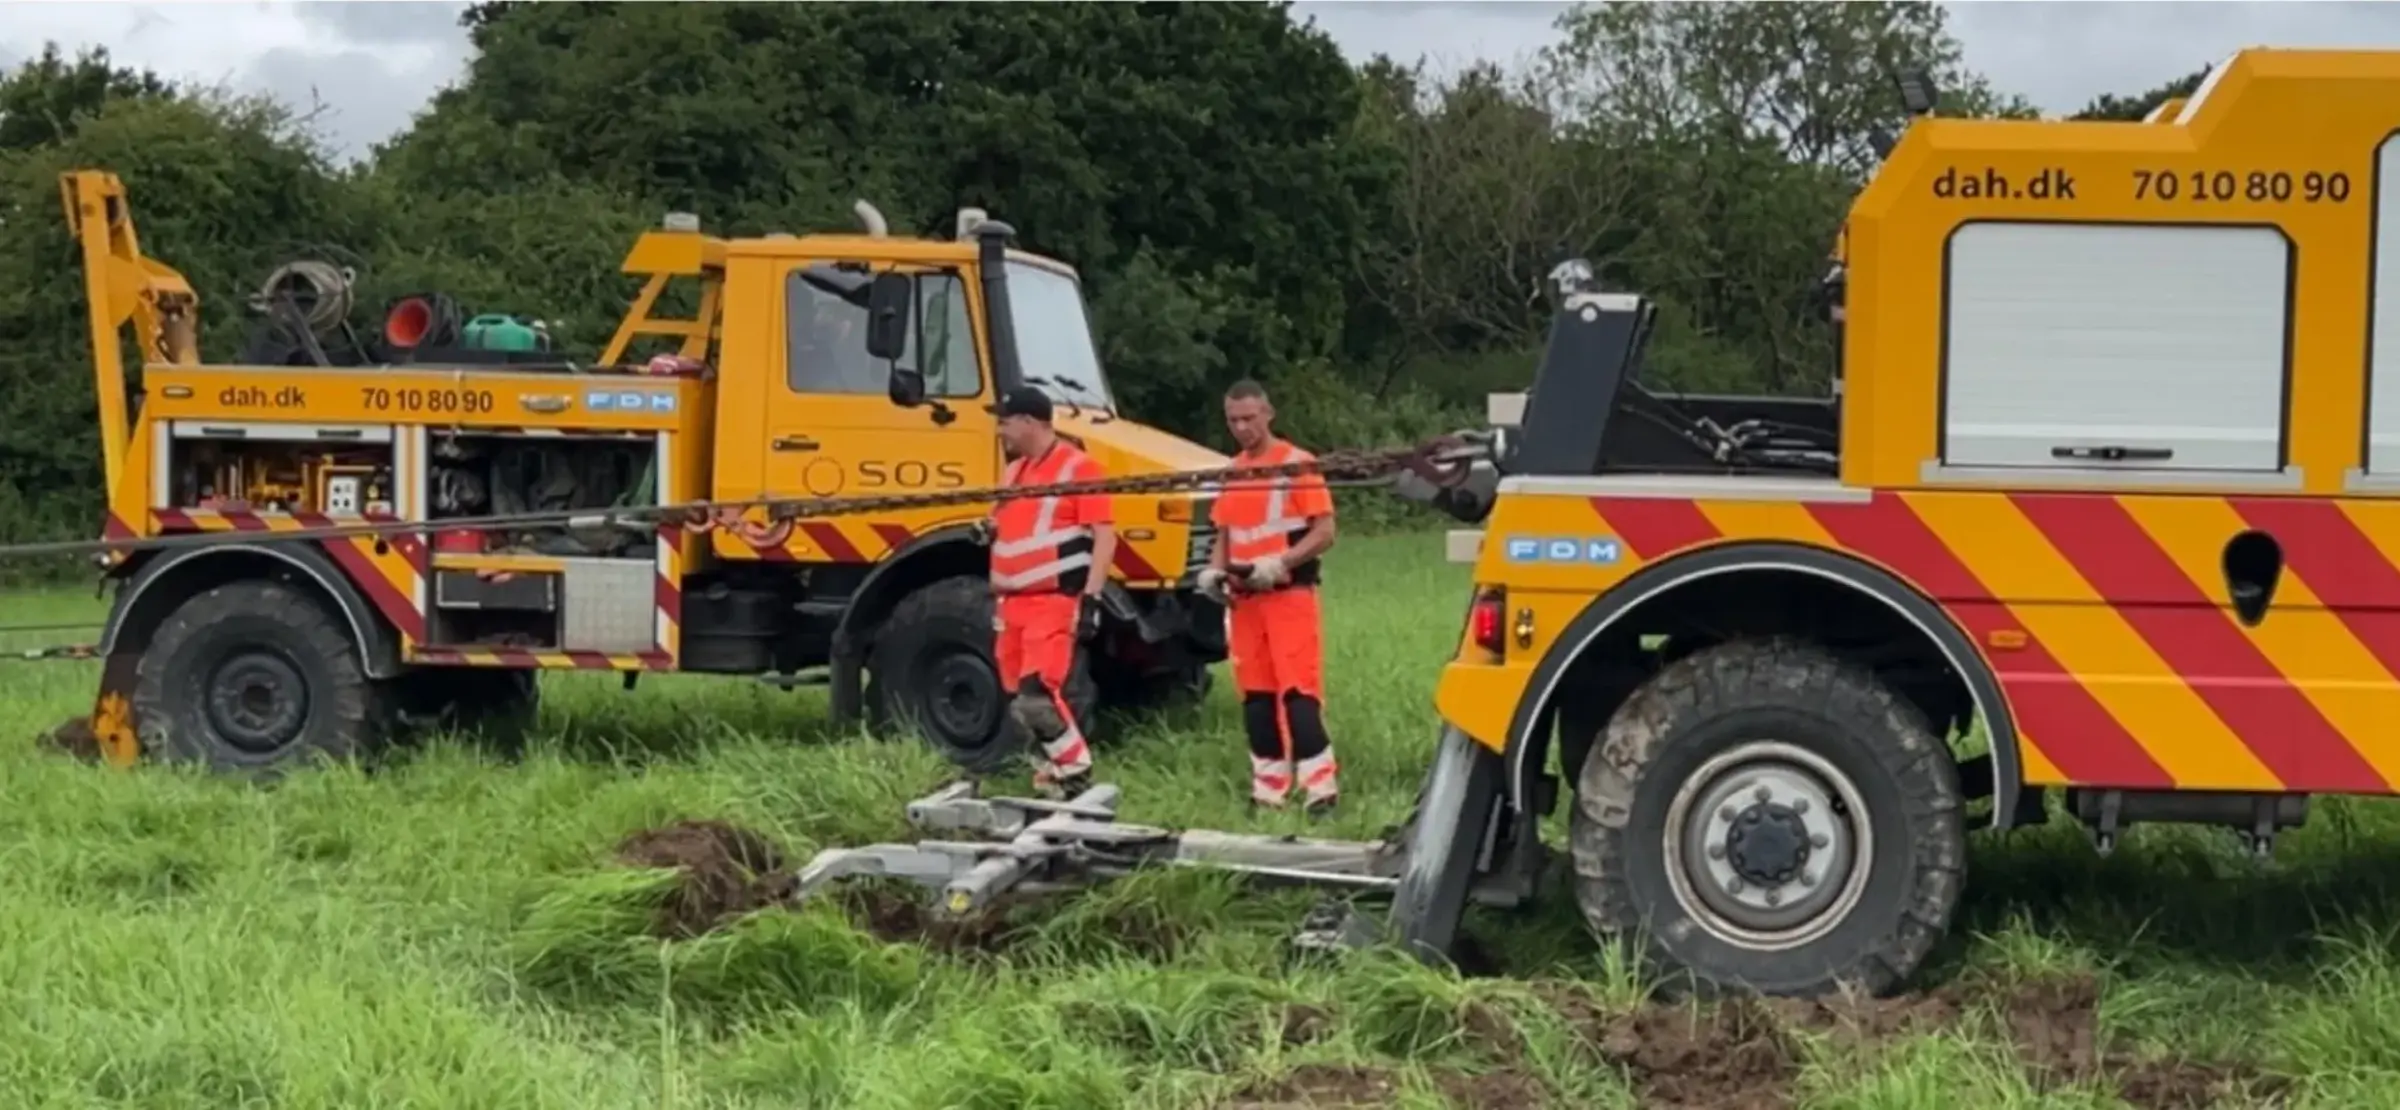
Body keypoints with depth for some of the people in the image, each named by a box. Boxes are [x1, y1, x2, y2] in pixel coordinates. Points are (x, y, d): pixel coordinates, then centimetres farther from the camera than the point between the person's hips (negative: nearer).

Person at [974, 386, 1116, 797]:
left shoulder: (1078, 468, -9)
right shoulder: (1013, 470, 17)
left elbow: (1105, 537, -13)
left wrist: (1091, 598, -19)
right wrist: (990, 530, 13)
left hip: (1055, 604, -9)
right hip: (1013, 603, 9)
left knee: (1038, 696, -18)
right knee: (1021, 700, 9)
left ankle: (1076, 774, -4)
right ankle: (1053, 770, 20)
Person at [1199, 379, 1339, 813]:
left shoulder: (1297, 463, -4)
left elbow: (1324, 532, -9)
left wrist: (1279, 563, -20)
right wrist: (1214, 569, 4)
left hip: (1289, 595, -7)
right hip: (1244, 598, 7)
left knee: (1299, 691, -12)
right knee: (1255, 694, 7)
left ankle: (1320, 786, -12)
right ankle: (1268, 789, 13)